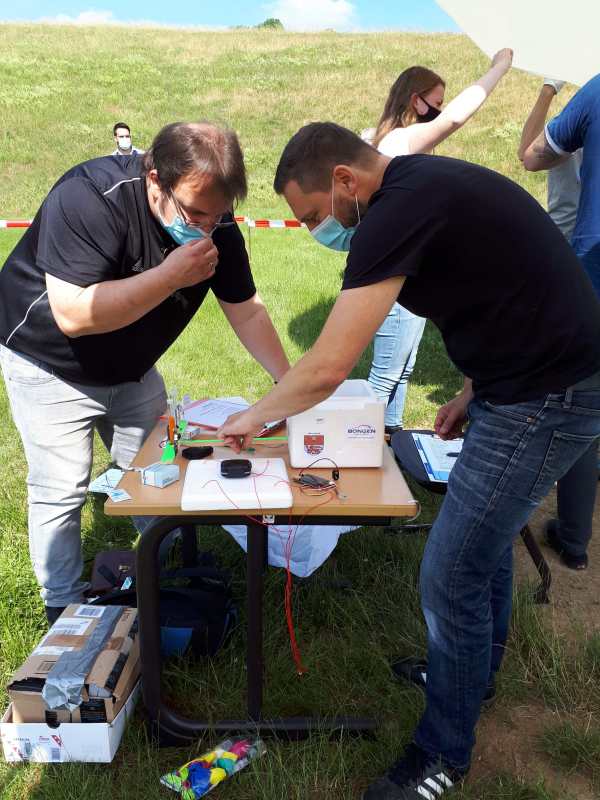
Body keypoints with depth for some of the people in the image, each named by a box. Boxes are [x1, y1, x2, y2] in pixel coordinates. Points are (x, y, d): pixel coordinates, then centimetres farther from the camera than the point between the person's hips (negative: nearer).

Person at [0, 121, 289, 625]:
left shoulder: (216, 225, -15)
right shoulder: (90, 197, -33)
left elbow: (245, 309, -6)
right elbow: (73, 315, -39)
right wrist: (171, 275, -40)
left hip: (131, 368, 6)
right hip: (49, 365, -5)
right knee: (61, 491, -3)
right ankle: (66, 612, 18)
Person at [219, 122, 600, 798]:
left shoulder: (400, 210, -21)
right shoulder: (426, 183, 10)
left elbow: (328, 366, -23)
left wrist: (254, 416, -5)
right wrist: (474, 394, 12)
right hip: (530, 379, 10)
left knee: (452, 574, -1)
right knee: (484, 529, 24)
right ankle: (475, 672, 48)